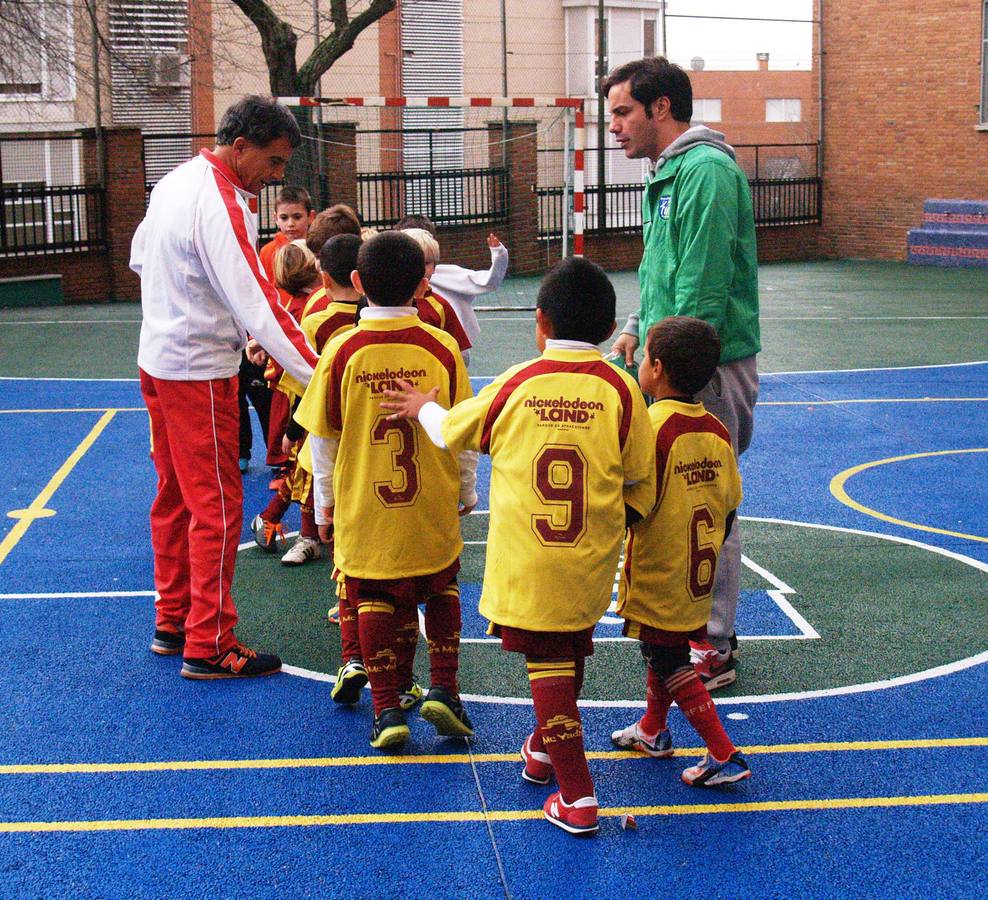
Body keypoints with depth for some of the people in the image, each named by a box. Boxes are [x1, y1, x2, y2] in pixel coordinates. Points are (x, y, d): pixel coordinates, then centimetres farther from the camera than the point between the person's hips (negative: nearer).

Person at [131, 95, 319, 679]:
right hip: (199, 372, -10)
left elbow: (140, 256, 19)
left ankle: (173, 622, 28)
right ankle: (208, 646, 2)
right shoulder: (221, 207, -22)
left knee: (176, 496, 17)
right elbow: (258, 302, -28)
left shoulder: (175, 183, 7)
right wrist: (316, 373, -30)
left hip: (158, 361, 10)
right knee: (217, 505, -3)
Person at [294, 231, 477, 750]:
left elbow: (323, 439, -2)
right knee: (441, 590, 20)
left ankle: (387, 708, 8)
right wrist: (467, 492, 15)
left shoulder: (341, 351, -11)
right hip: (433, 508, 1)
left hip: (363, 508, -1)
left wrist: (325, 502, 12)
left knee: (373, 600, 10)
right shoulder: (442, 348, -10)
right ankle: (443, 689, 11)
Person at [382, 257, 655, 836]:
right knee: (572, 653, 22)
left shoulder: (516, 384, -6)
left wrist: (422, 407, 30)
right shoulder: (619, 388, -6)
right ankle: (544, 750, 42)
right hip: (592, 561, 2)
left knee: (547, 663, 3)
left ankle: (578, 796, -1)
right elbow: (639, 477, 1)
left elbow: (451, 432, 9)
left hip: (526, 563, -2)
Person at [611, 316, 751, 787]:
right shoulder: (717, 432, -1)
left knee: (669, 664, 3)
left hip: (657, 579, -7)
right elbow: (729, 507, 6)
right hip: (698, 579, 8)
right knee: (664, 653, 24)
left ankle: (724, 756, 2)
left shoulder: (652, 427, -23)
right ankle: (652, 731, 42)